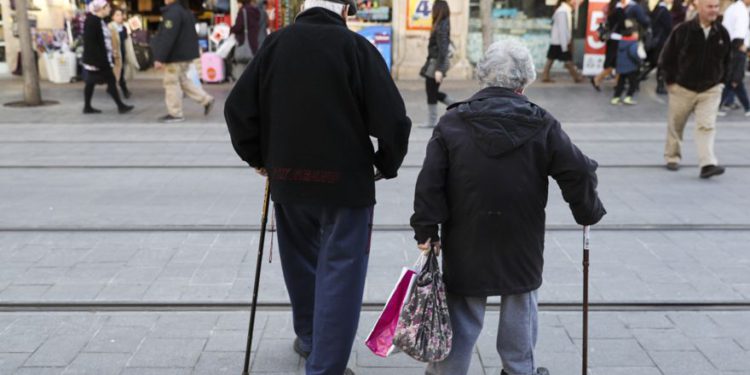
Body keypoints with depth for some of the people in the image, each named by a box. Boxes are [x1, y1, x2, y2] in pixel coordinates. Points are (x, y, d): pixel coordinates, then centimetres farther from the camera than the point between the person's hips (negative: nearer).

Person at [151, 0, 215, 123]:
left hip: (175, 56, -10)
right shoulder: (185, 11, 11)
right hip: (186, 54, 10)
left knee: (171, 83, 0)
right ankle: (206, 99, 17)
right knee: (182, 80, 20)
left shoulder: (172, 13, -20)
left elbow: (167, 38, -24)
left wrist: (160, 58, -22)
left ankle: (175, 114, 7)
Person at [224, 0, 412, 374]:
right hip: (345, 181, -4)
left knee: (301, 262, 23)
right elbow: (392, 119, -14)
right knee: (339, 273, 5)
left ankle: (309, 337, 43)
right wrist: (387, 165, 3)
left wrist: (258, 156, 13)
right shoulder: (356, 47, -11)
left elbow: (238, 106, -1)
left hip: (287, 179, 5)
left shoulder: (276, 42, -1)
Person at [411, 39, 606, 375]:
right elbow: (579, 173, -3)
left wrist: (427, 230, -2)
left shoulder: (452, 123, -5)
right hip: (521, 246, 0)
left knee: (463, 312, 9)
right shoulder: (541, 125, -6)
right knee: (520, 307, 19)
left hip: (466, 245, 0)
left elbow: (429, 182, -8)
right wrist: (588, 213, 13)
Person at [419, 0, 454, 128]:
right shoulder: (443, 25, 10)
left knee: (431, 92, 0)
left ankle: (432, 121, 9)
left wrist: (439, 69, -24)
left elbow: (442, 49, -22)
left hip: (437, 62, -10)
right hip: (434, 61, 10)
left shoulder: (441, 27, -18)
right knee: (432, 91, 16)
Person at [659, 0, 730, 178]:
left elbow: (726, 60, 13)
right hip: (682, 88, -1)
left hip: (710, 90, 1)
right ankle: (672, 158, 31)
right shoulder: (683, 30, -12)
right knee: (675, 125, 12)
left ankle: (707, 164, -16)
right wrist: (671, 81, -3)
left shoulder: (722, 33, -2)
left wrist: (719, 80, 11)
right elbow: (667, 57, -3)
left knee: (707, 126, -11)